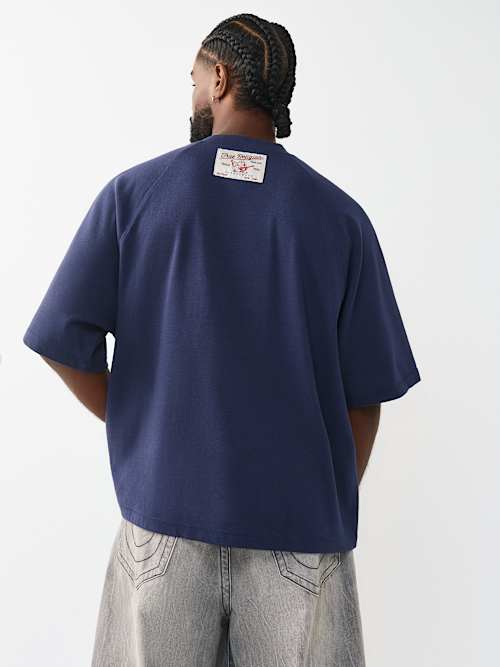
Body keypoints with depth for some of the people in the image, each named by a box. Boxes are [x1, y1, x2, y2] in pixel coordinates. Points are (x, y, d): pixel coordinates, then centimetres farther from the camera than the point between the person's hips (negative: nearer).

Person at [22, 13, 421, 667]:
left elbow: (64, 341, -4)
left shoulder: (133, 192, -1)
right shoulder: (340, 215, 0)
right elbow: (366, 393, -1)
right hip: (300, 521, 0)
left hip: (165, 513, 0)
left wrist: (137, 429, 10)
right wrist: (333, 504, 12)